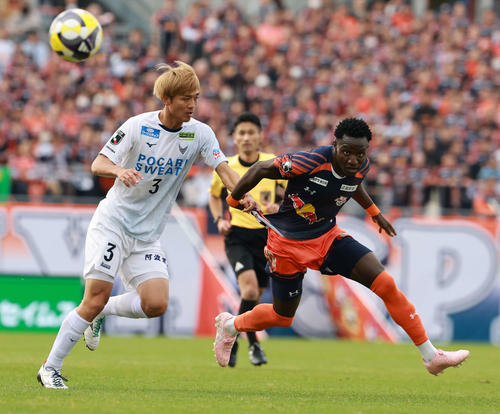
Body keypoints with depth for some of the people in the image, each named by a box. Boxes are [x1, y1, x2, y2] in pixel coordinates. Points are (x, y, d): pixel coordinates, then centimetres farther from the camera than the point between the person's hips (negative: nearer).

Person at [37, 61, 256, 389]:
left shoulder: (200, 133, -1)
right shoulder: (138, 126, -10)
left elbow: (223, 168, -10)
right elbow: (98, 163, -7)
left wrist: (243, 195, -30)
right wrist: (119, 170, -30)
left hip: (147, 235, 4)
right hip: (112, 222, -4)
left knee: (156, 304, -13)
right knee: (95, 298, -14)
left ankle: (102, 313, 15)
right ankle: (50, 368, -3)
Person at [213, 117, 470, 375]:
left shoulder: (361, 168, -10)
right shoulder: (311, 162, -30)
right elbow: (261, 169, -17)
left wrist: (374, 212, 29)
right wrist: (234, 199, -5)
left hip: (328, 237, 5)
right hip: (288, 243, -5)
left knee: (386, 285, -11)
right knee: (282, 317, 10)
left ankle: (431, 356, -5)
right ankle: (230, 325, 43)